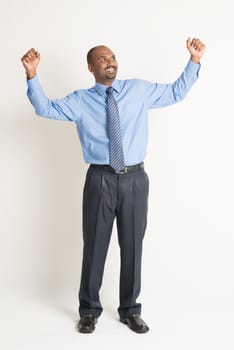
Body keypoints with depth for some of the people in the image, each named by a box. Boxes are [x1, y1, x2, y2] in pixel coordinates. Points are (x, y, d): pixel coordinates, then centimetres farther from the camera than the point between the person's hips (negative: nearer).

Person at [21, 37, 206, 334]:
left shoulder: (139, 90, 10)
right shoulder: (80, 101, 5)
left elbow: (176, 92, 17)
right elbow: (45, 109, -3)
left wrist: (194, 61, 8)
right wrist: (32, 75, -15)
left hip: (135, 179, 2)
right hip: (100, 179, -1)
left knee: (132, 246, 9)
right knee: (94, 246, 5)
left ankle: (130, 310, 26)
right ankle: (89, 310, 24)